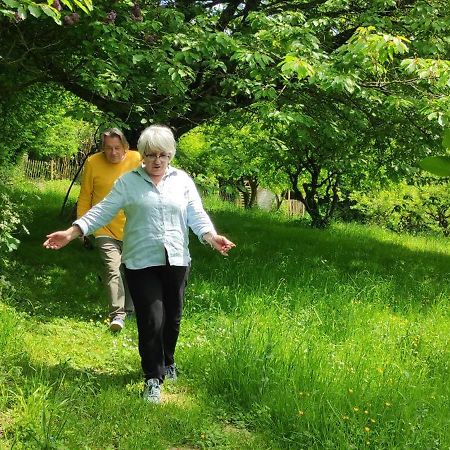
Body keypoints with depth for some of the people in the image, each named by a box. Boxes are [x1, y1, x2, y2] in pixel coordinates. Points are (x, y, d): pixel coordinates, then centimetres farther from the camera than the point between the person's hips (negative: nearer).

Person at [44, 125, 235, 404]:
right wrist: (71, 233, -11)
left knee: (173, 318, 14)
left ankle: (168, 362, 40)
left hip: (176, 260, 3)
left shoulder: (182, 180, 6)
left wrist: (212, 237, -20)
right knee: (151, 320, -7)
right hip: (141, 262, -2)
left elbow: (196, 215, -1)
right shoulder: (128, 181, 1)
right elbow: (103, 211, -2)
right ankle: (153, 378, 7)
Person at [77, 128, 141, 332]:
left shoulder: (137, 160, -6)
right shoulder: (93, 163, -7)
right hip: (105, 228, -2)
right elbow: (85, 197, 3)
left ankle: (128, 309, 30)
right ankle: (118, 314, -15)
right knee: (113, 269, -15)